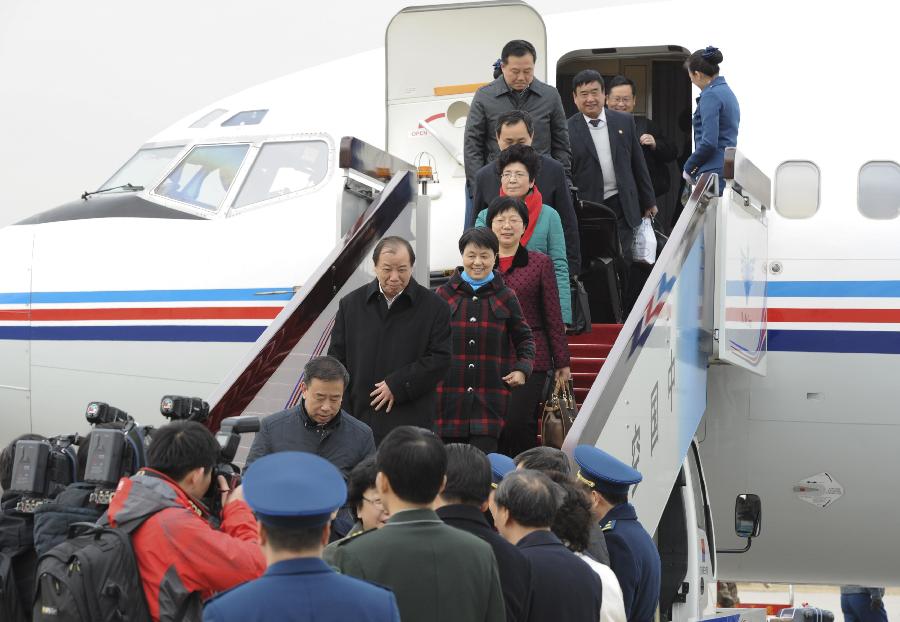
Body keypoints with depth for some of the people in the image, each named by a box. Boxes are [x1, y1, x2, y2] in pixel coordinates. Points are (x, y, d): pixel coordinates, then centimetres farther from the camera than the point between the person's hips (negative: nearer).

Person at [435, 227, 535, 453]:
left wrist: (523, 369, -4)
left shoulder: (505, 297, 6)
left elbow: (524, 338, 13)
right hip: (449, 398, 1)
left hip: (490, 397, -1)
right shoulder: (444, 294, 6)